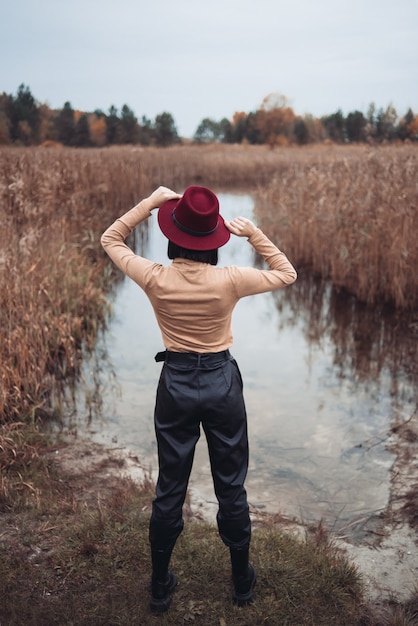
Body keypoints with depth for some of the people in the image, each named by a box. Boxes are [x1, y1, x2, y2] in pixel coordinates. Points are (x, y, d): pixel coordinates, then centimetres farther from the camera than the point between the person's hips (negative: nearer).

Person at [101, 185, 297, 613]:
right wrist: (253, 233, -4)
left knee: (169, 489, 15)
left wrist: (149, 202, 0)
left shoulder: (156, 280, -14)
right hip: (222, 383, -1)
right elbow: (286, 275, 0)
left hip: (175, 385, 1)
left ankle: (161, 587, 32)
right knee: (231, 487, 16)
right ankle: (242, 581, 34)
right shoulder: (229, 281, -17)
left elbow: (111, 240, 4)